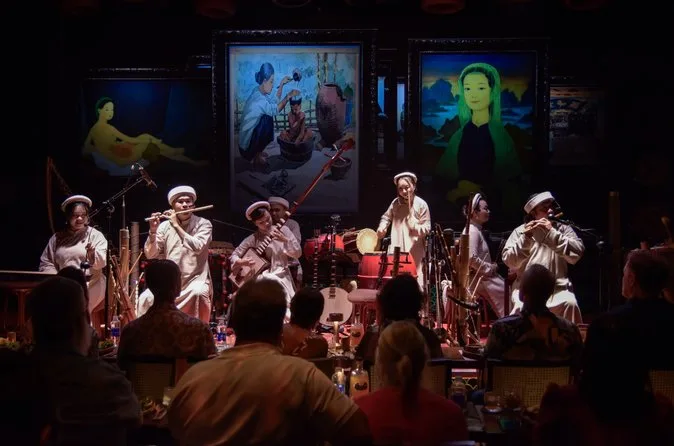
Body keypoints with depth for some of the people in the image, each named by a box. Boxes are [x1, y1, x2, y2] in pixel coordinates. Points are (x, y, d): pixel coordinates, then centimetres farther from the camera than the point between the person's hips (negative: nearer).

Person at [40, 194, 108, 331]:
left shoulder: (96, 235, 4)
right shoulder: (57, 238, 13)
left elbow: (102, 261, -9)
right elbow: (46, 262, 12)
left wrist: (92, 254, -31)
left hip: (90, 284, -3)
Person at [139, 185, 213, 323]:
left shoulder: (203, 224, -2)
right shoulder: (164, 226, 5)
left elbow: (197, 247, -20)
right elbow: (150, 255, 0)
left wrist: (176, 225, -16)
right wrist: (153, 231, -15)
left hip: (195, 279, -3)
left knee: (198, 293, -35)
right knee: (146, 298, -21)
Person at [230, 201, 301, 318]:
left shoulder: (282, 230, 3)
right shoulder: (252, 239, 3)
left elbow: (297, 254, -1)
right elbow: (234, 255, 8)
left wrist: (285, 240, -17)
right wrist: (240, 262, -15)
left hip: (280, 276, 0)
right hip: (261, 276, 0)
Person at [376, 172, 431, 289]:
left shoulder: (421, 204, -6)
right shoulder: (395, 203, 4)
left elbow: (427, 228, -5)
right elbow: (386, 217, 20)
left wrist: (415, 226, -22)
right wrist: (382, 227, 1)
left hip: (414, 252, -4)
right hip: (396, 251, 4)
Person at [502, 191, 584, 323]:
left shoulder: (563, 229, 10)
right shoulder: (520, 231, 8)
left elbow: (577, 253, -7)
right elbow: (509, 261, -2)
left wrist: (552, 233, -13)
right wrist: (525, 238, -13)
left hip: (558, 287, 1)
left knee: (570, 304, -29)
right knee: (522, 307, -31)